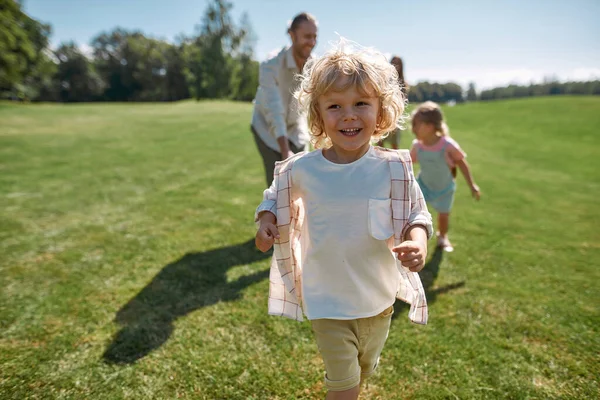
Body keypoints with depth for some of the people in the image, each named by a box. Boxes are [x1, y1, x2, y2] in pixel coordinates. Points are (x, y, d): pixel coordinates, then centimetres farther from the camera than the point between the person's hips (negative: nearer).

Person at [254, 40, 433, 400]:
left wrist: (419, 242, -25)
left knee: (366, 368, 28)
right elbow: (275, 198, 5)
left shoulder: (393, 168, -16)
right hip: (326, 299, -1)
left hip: (379, 297, 2)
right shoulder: (301, 169, -15)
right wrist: (266, 221, -15)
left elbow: (417, 213, -5)